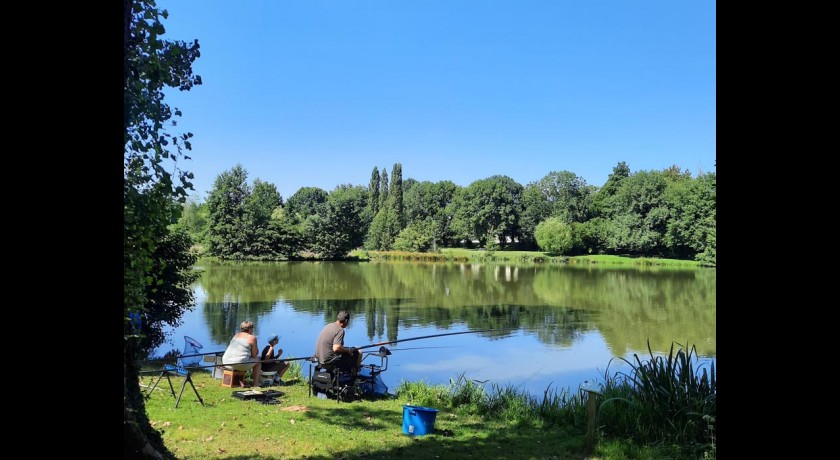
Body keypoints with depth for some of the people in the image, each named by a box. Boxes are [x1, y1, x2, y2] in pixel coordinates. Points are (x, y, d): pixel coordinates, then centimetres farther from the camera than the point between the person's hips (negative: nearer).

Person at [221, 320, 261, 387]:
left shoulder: (236, 335, 19)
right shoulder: (252, 337, -2)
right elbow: (254, 355, 2)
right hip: (240, 364, -7)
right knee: (258, 359, 19)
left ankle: (239, 381, 29)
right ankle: (256, 383, 16)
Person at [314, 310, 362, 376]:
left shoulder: (328, 326, 7)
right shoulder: (340, 330, -19)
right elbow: (336, 348, -30)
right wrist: (348, 350, -12)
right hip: (329, 360, -9)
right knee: (358, 353, 2)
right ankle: (353, 375, 18)